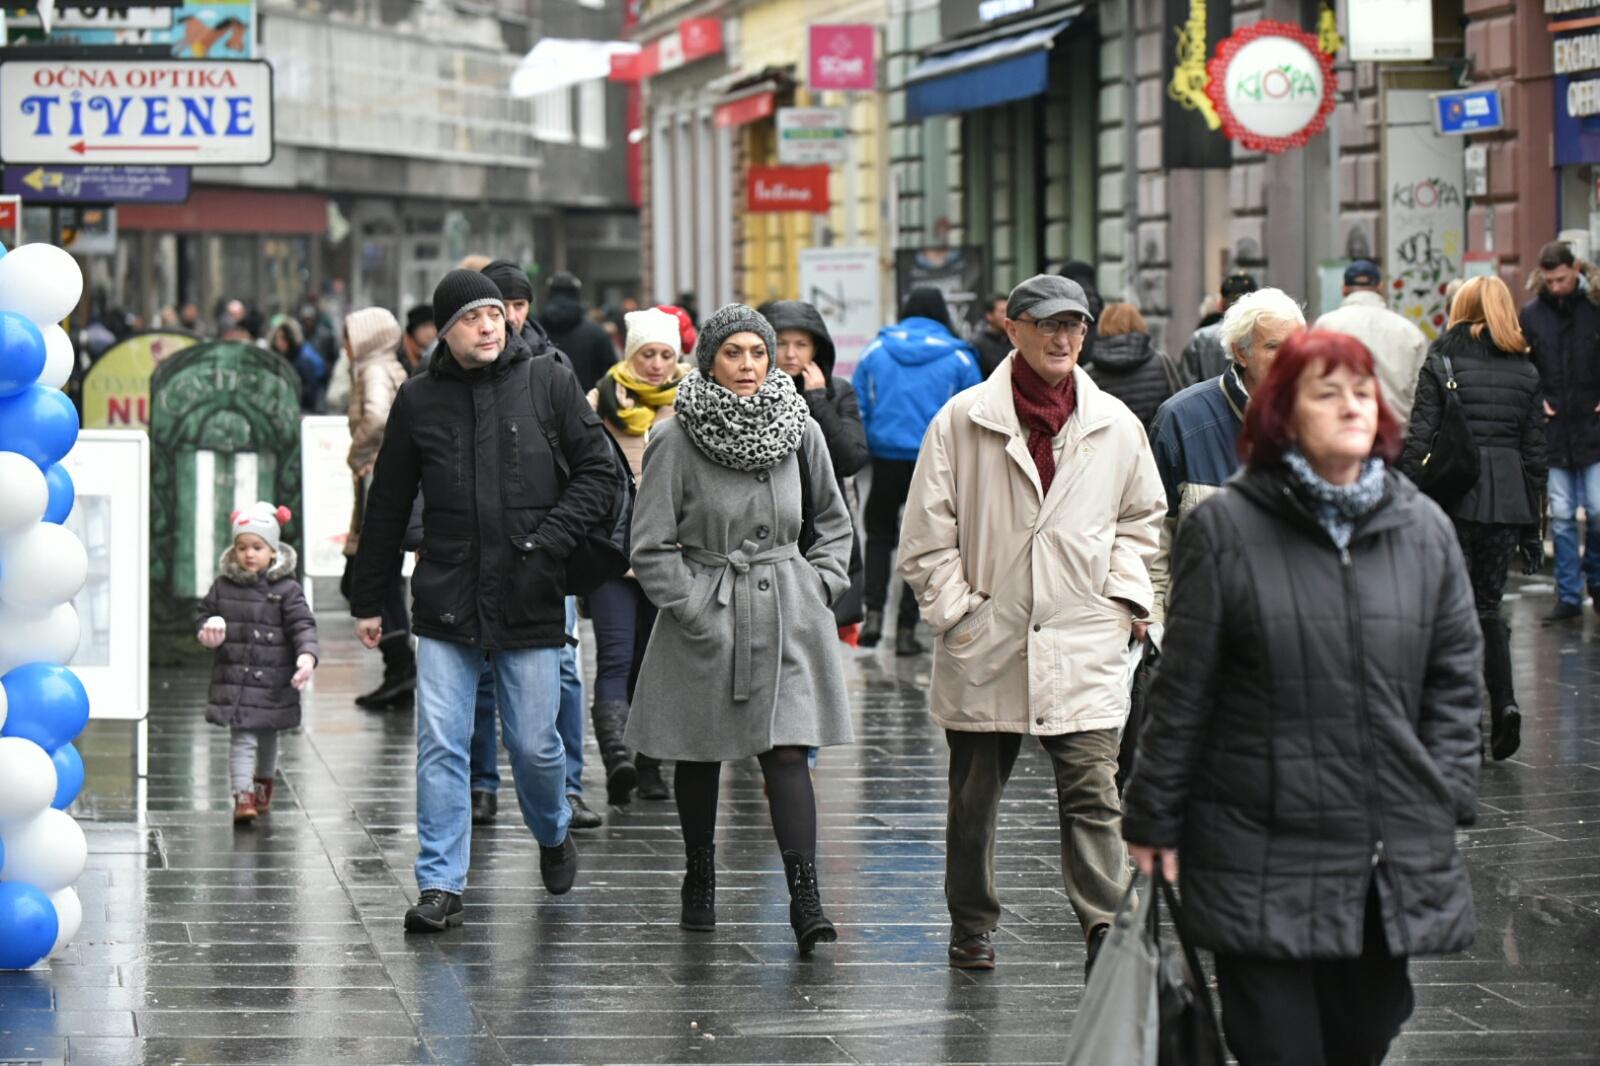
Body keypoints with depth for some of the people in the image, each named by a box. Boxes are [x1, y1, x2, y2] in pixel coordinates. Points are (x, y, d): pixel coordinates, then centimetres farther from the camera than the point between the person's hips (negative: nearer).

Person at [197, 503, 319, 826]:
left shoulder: (286, 589, -7)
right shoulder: (223, 586, 2)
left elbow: (302, 626, -11)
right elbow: (204, 615, 13)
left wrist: (307, 655, -29)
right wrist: (206, 632, -10)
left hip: (272, 681, 0)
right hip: (233, 677, 0)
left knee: (267, 735, 18)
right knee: (241, 738, -8)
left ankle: (263, 782, 41)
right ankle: (243, 796, -14)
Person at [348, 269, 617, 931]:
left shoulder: (549, 384, 2)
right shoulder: (418, 400, 5)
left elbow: (598, 475, 4)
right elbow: (387, 506, 12)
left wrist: (548, 541, -10)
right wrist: (367, 599, 14)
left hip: (530, 602, -1)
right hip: (445, 603, 1)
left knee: (535, 743, 6)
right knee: (440, 746, -4)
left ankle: (553, 835, 36)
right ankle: (442, 885, 3)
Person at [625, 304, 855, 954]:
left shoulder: (800, 431, 2)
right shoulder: (677, 440, -8)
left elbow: (833, 521, 17)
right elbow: (651, 548, -5)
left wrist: (821, 585, 5)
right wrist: (696, 612, -10)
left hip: (786, 616, 1)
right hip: (705, 619, -1)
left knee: (787, 752, -10)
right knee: (698, 756, 11)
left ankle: (805, 900, -14)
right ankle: (699, 881, 30)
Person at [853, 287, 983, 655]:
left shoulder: (876, 350, 3)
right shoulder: (959, 358, -1)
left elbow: (857, 408, 4)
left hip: (886, 459, 1)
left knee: (879, 535, 18)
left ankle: (874, 613, 0)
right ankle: (906, 630, 5)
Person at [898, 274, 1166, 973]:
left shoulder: (1115, 424, 6)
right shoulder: (963, 419, -1)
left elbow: (1141, 518, 20)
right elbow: (927, 532, 2)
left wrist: (1122, 597, 8)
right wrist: (953, 610, -4)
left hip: (1084, 646, 0)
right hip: (985, 647, 0)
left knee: (1093, 792, -11)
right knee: (975, 794, 11)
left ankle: (1107, 929, -15)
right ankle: (972, 926, 27)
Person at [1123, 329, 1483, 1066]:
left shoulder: (1423, 529, 6)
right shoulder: (1225, 528, -3)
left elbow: (1455, 680, 11)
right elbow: (1181, 691, 0)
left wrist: (1446, 803, 3)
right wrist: (1154, 820, 3)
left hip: (1393, 862, 3)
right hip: (1262, 860, -3)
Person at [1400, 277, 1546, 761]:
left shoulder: (1441, 363, -2)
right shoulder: (1525, 371, 8)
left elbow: (1419, 438, -8)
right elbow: (1534, 451, 10)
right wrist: (1532, 526, 15)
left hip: (1455, 495, -3)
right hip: (1507, 497, 3)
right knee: (1488, 604, 13)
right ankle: (1504, 701, -4)